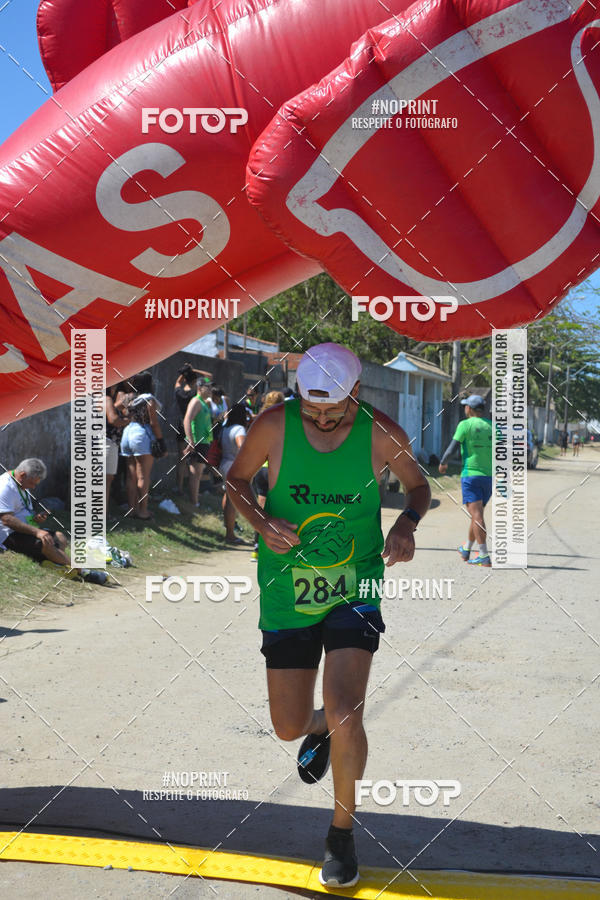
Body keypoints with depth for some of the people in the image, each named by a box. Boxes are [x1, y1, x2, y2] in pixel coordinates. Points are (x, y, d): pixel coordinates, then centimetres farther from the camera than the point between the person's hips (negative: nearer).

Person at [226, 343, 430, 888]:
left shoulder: (382, 434, -10)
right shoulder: (274, 427, -11)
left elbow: (419, 485, 8)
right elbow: (237, 479, 6)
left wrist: (407, 523, -13)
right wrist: (261, 523, -14)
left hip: (355, 590, -1)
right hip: (287, 594, 2)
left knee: (344, 712, -17)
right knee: (288, 728, 5)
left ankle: (342, 834, 9)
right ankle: (321, 728, 46)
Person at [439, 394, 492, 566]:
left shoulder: (465, 424, -5)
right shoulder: (491, 426, 10)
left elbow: (452, 448, -6)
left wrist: (443, 463, 12)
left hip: (471, 475, -6)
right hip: (489, 477, 6)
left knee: (476, 515, -10)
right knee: (476, 514, 18)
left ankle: (484, 556, -17)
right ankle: (466, 550, 31)